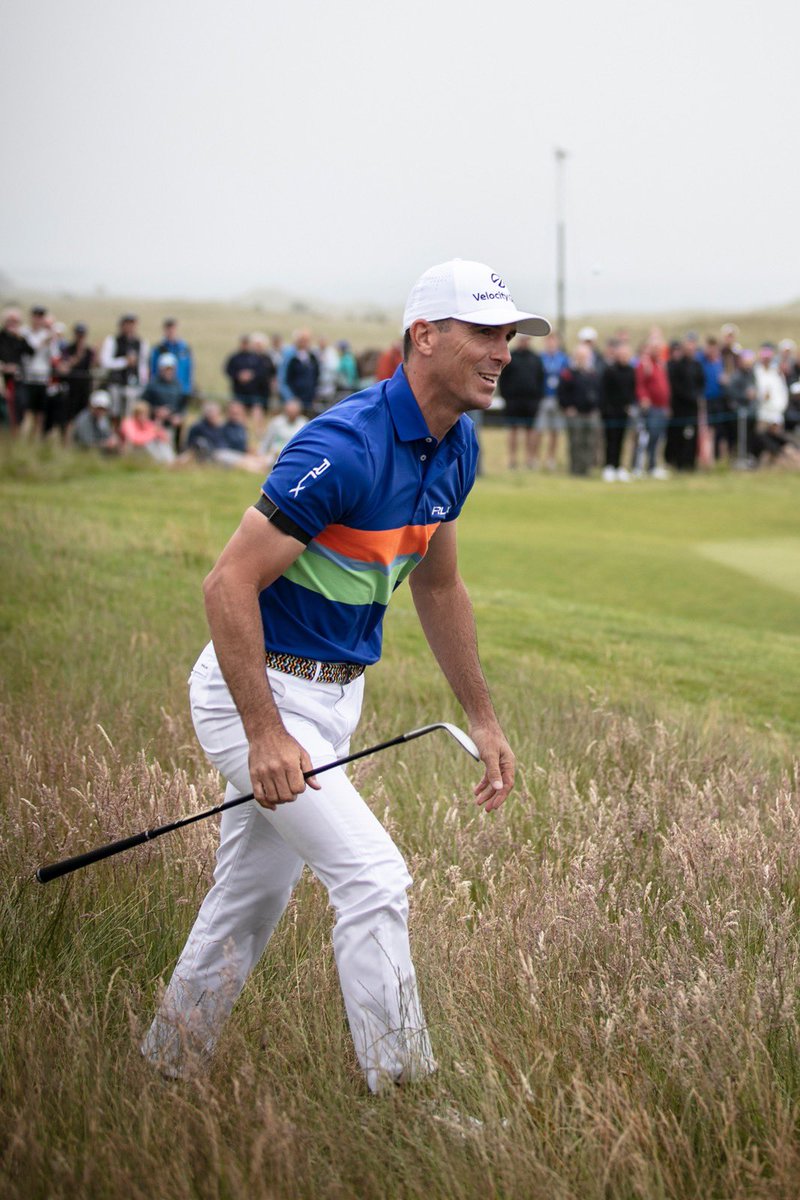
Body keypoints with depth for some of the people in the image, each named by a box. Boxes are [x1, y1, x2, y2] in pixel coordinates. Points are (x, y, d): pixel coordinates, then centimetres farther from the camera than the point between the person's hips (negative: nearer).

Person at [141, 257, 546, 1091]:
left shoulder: (454, 450, 2)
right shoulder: (346, 448, -26)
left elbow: (438, 589, 17)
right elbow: (230, 583, -26)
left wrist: (482, 719, 17)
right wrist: (265, 735, -28)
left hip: (334, 694, 9)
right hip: (257, 690, -9)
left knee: (249, 904, 16)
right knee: (374, 877, -15)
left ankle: (160, 1079, 30)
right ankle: (403, 1095, -8)